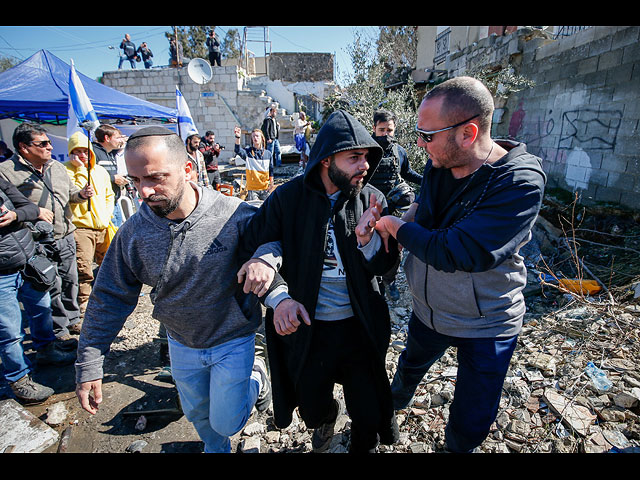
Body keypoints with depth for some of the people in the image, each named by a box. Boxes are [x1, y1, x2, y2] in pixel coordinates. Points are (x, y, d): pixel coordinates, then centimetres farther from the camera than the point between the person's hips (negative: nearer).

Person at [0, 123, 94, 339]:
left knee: (70, 280, 15)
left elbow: (70, 193, 21)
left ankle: (72, 319, 33)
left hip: (66, 238, 6)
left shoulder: (58, 166, 11)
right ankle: (59, 330, 19)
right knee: (52, 285, 2)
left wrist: (81, 193, -1)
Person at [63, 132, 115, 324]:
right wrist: (81, 169, -17)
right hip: (81, 227, -5)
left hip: (103, 227, 6)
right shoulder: (67, 170, -4)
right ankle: (82, 313, 4)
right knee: (83, 272, -9)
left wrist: (107, 214, 7)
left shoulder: (101, 171, 13)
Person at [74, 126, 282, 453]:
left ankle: (255, 379, 39)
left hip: (233, 341, -3)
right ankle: (217, 449, 59)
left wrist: (266, 258, -35)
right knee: (197, 415, 26)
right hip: (182, 345, 4)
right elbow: (110, 298, -5)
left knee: (225, 422, 10)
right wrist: (89, 365, -2)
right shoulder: (134, 231, -15)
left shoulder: (235, 214, -25)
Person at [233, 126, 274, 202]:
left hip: (265, 188, 2)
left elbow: (271, 169, 12)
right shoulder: (248, 152, -3)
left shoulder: (268, 153, 5)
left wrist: (271, 183, 6)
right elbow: (238, 151, -24)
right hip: (252, 189, -2)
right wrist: (237, 137, -39)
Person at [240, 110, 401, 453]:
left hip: (361, 326, 1)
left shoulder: (372, 200, -6)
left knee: (369, 417, 14)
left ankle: (362, 447, 49)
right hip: (305, 328, 0)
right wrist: (279, 297, -20)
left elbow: (384, 266, -4)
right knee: (312, 410, 22)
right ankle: (327, 418, 60)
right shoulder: (287, 198, -12)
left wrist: (367, 238, -25)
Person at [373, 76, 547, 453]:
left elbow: (452, 253, -36)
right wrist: (410, 217, -12)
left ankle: (456, 446, 48)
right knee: (411, 366, 32)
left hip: (486, 326, -5)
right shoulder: (438, 164, -10)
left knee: (472, 424, 15)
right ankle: (397, 401, 64)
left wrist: (395, 225, -22)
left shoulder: (520, 183, -29)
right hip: (429, 310, 6)